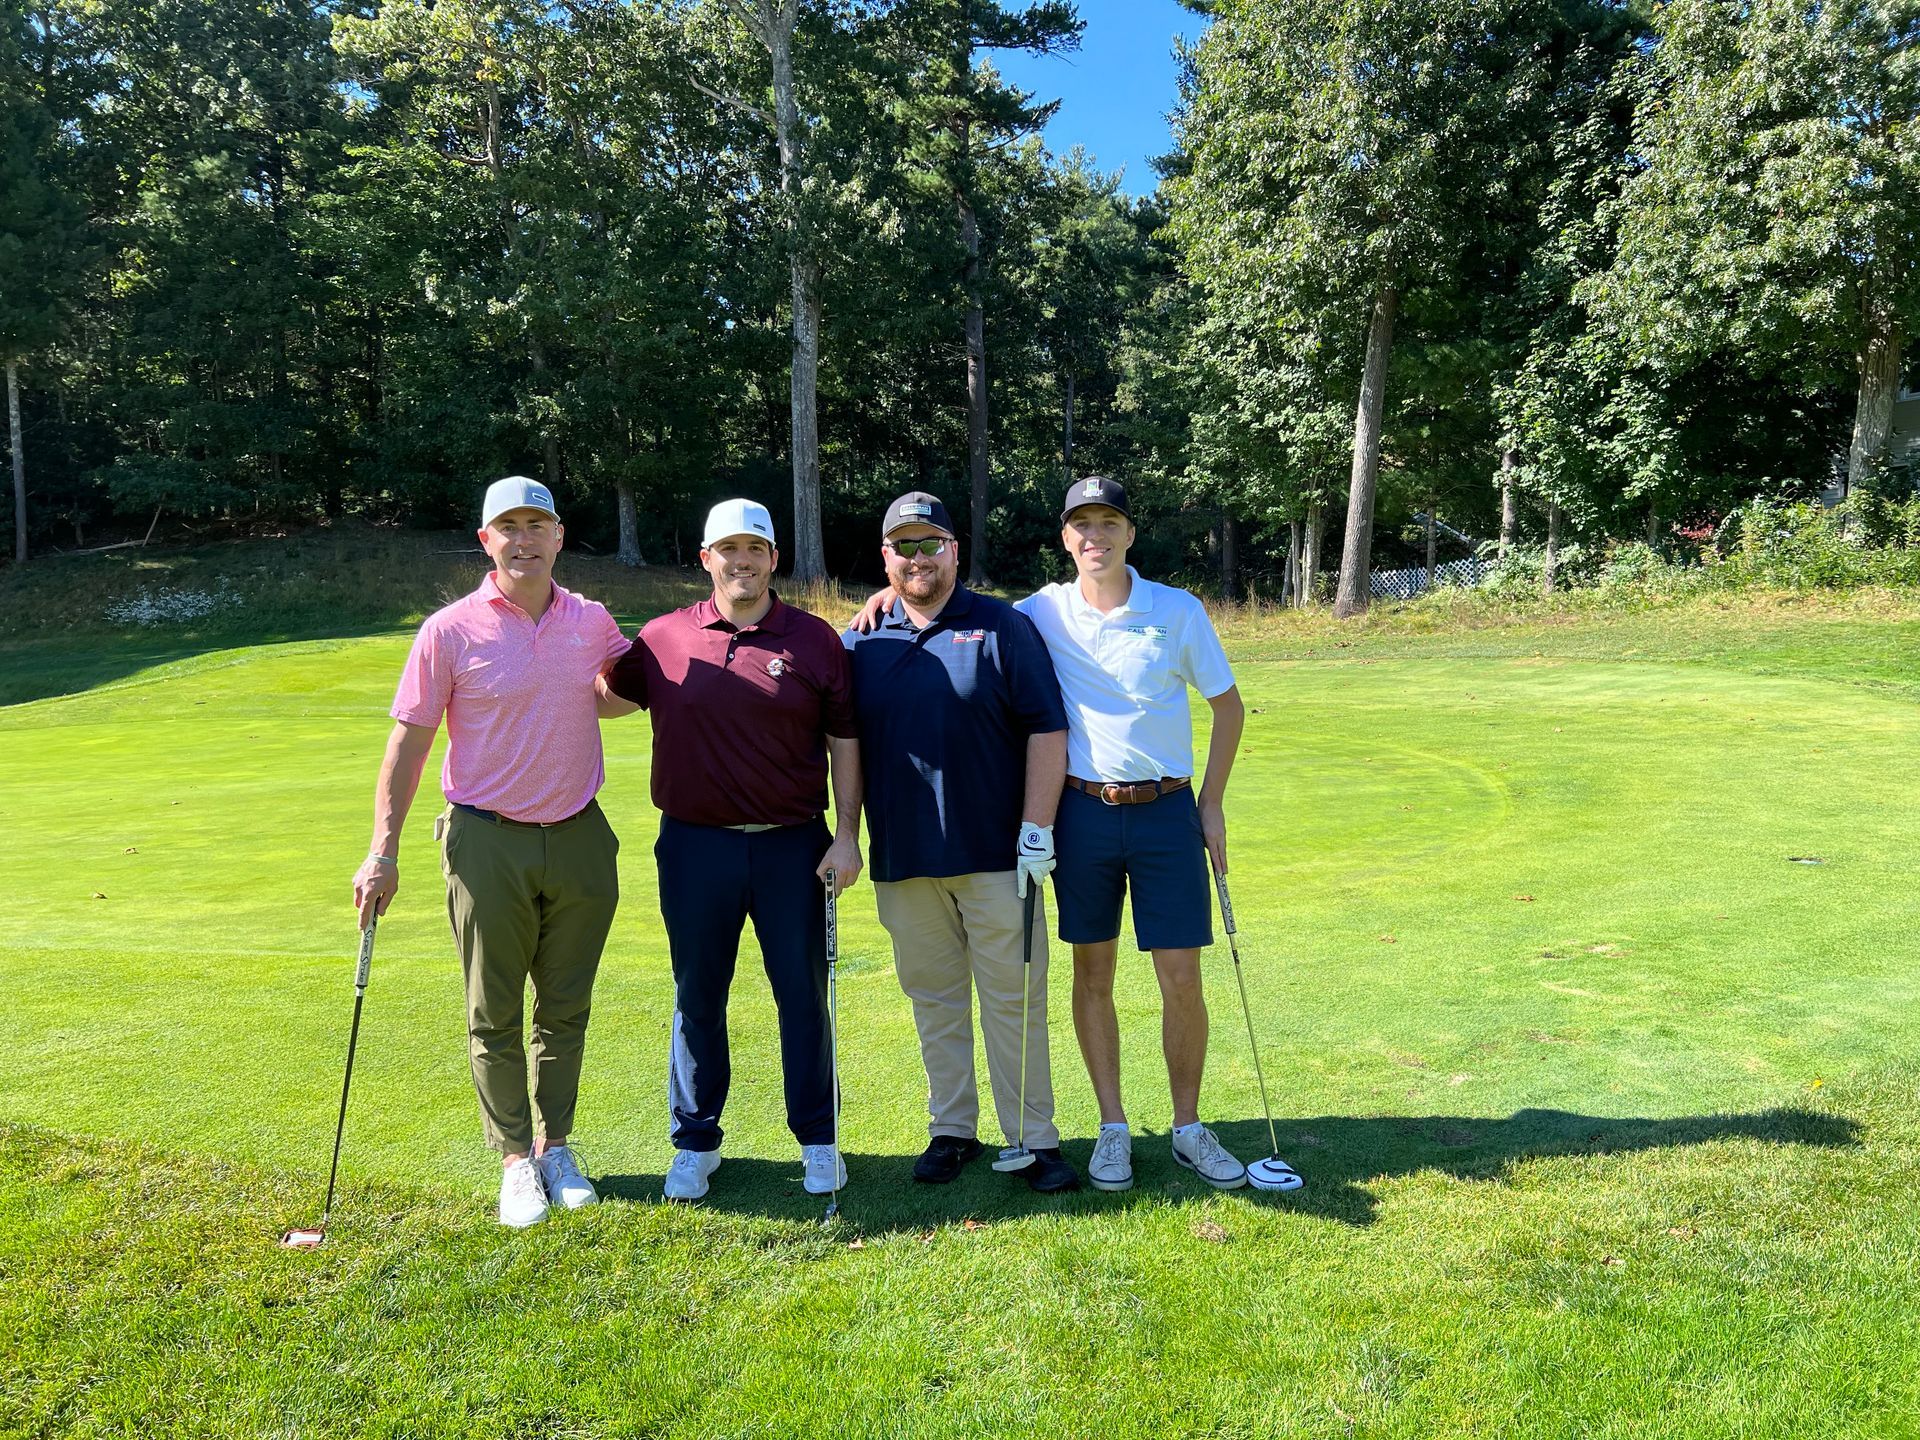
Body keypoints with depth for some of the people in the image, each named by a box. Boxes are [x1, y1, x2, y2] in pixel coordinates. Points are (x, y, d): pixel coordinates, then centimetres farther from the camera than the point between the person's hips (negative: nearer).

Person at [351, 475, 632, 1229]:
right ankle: (515, 1158, 21)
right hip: (488, 841, -3)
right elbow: (408, 743, -4)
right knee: (495, 1015, 6)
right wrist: (383, 852, -7)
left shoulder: (592, 622, 3)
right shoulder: (449, 631, -7)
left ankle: (555, 1146, 28)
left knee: (566, 1009, 12)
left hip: (579, 837, 3)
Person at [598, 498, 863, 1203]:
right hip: (695, 847, 1)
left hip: (794, 846, -1)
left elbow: (844, 740, 2)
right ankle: (695, 1142, 28)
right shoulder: (664, 637, 3)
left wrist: (847, 834, -3)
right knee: (697, 998, 11)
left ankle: (818, 1139, 24)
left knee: (803, 995, 8)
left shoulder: (815, 639, 1)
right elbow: (609, 697, 20)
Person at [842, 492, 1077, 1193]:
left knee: (1013, 998, 3)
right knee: (934, 1001, 13)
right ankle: (951, 1129, 26)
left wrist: (1037, 828, -10)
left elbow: (1047, 729, -4)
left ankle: (1035, 1138, 14)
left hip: (996, 853, -3)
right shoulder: (859, 642, 9)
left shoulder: (1004, 627, 0)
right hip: (903, 859, 3)